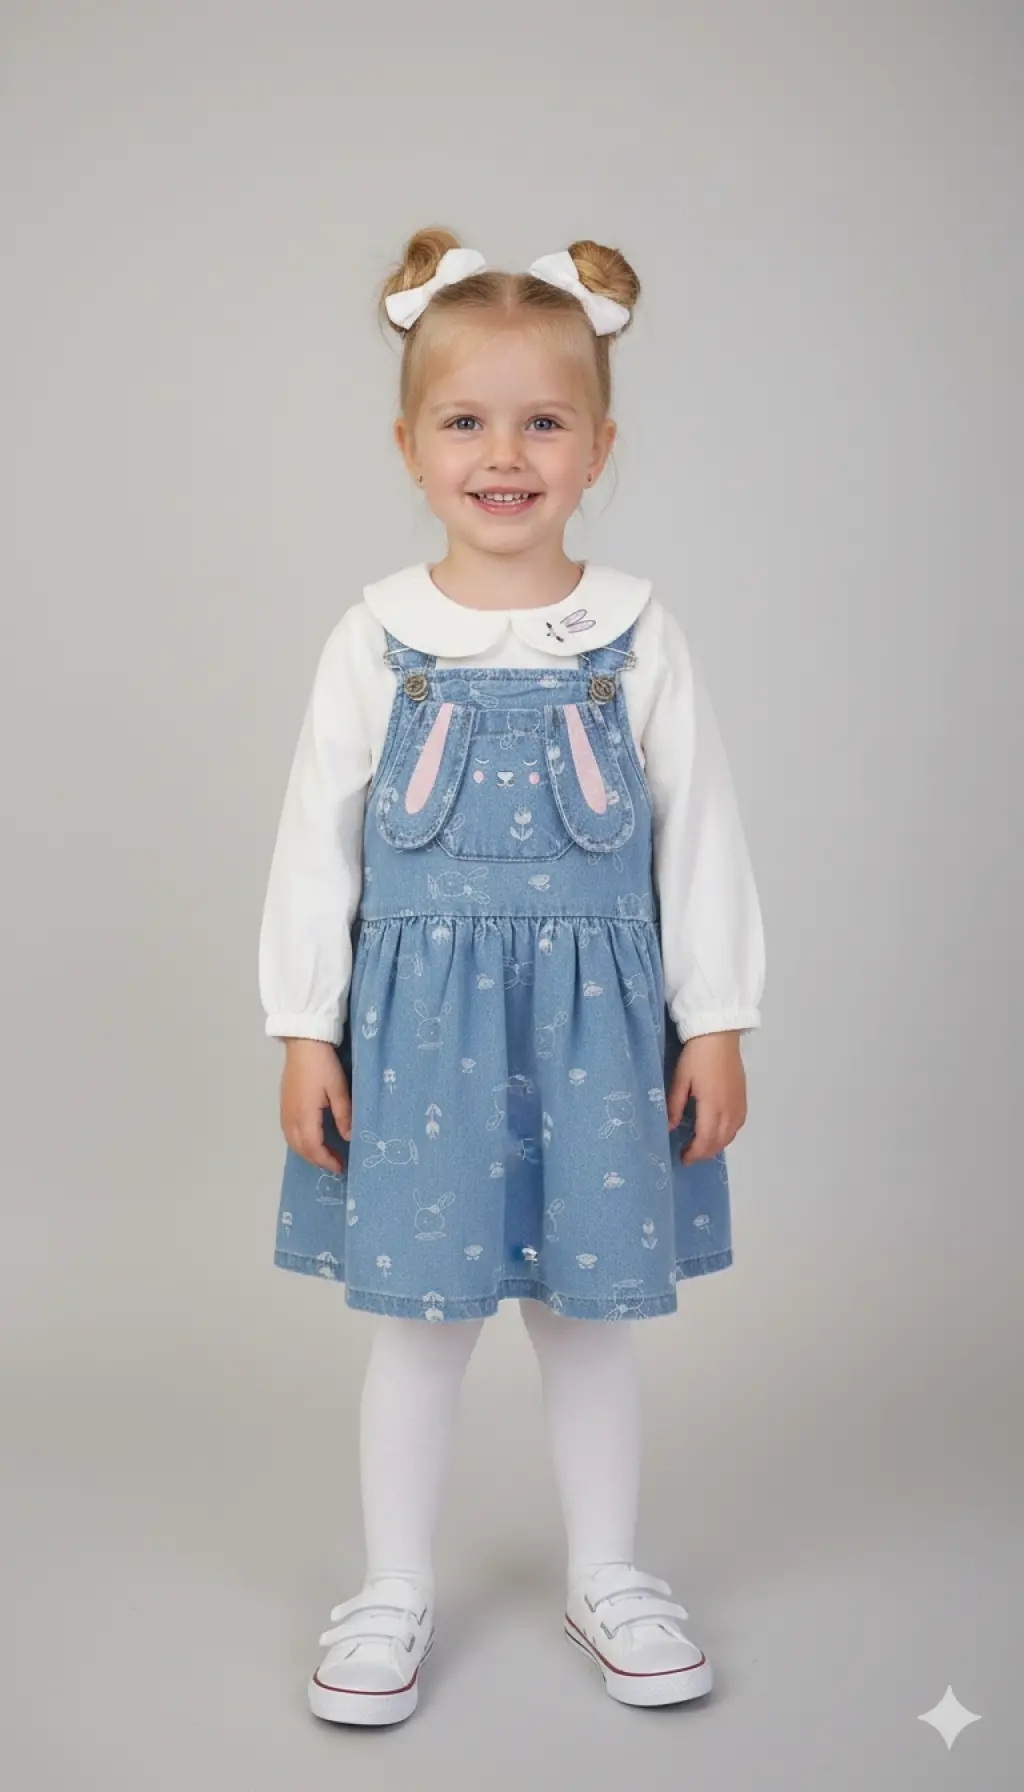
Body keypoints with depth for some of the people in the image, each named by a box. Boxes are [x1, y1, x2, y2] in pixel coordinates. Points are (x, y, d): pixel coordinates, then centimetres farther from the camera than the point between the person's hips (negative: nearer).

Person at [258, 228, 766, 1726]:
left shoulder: (636, 636, -1)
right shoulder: (379, 638, -2)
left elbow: (701, 837, 2)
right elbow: (317, 840, 1)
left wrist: (715, 1025, 0)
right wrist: (304, 1031, -2)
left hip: (595, 1013, 1)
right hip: (420, 1014, 0)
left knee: (591, 1310, 12)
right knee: (423, 1311, 9)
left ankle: (609, 1575, 32)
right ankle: (394, 1591, 27)